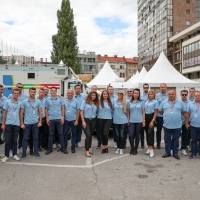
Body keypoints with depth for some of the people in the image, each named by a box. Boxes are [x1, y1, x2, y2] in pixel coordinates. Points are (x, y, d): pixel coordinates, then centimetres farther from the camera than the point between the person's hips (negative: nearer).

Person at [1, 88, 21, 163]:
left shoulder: (20, 103, 6)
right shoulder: (7, 102, 0)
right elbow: (4, 113, 1)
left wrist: (21, 123, 4)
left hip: (16, 124, 2)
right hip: (8, 124, -2)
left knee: (15, 140, 10)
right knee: (8, 140, 2)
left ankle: (15, 154, 19)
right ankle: (6, 156, 12)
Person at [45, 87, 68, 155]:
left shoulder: (60, 99, 3)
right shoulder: (47, 99, 4)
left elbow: (62, 108, 4)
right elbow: (46, 110, 7)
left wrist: (62, 117, -4)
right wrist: (47, 118, 0)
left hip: (59, 118, 0)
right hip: (51, 119, 0)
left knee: (60, 133, 5)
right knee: (51, 134, 8)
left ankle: (63, 147, 14)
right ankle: (49, 148, 17)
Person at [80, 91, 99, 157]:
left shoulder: (96, 103, 8)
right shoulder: (85, 102, -3)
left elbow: (96, 112, 9)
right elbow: (81, 112, -5)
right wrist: (83, 121, -10)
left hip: (93, 120, 4)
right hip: (86, 120, -4)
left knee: (91, 135, 11)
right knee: (88, 135, -10)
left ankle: (89, 148, 25)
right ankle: (87, 151, -4)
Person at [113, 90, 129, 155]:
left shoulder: (126, 102, -3)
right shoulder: (114, 101, 1)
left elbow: (128, 111, 3)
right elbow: (112, 109, 13)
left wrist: (128, 120, 4)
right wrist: (113, 116, 12)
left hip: (123, 121, -2)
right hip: (116, 121, 2)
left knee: (122, 135, 2)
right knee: (117, 135, 10)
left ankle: (121, 148, 14)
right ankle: (118, 148, 23)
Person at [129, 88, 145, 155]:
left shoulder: (141, 102, 3)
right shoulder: (130, 102, 5)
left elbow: (143, 112, 3)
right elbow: (128, 112, 9)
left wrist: (143, 121, -2)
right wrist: (128, 120, 3)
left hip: (139, 121, 0)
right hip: (131, 121, 1)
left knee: (137, 135, 6)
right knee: (131, 135, -8)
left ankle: (135, 149, 19)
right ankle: (132, 148, 13)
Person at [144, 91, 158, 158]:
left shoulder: (155, 102, -4)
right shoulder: (146, 102, 13)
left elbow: (156, 112, -7)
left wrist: (152, 121, -15)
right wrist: (143, 119, 2)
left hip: (151, 117, -6)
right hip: (146, 117, 6)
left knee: (150, 132, -13)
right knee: (147, 133, 8)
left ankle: (151, 149, -12)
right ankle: (149, 147, 17)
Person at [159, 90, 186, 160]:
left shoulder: (180, 102, -1)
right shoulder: (164, 102, 2)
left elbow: (184, 112, 6)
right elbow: (160, 111, 10)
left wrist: (177, 115, 9)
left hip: (177, 125, -1)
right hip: (167, 125, 1)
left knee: (175, 140, 10)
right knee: (167, 140, 11)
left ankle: (175, 153, 23)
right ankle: (167, 152, 24)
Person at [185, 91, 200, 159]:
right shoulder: (191, 104, 2)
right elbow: (188, 114, 6)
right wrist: (186, 123, 4)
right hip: (193, 126, 1)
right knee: (194, 140, 10)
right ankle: (193, 153, 19)